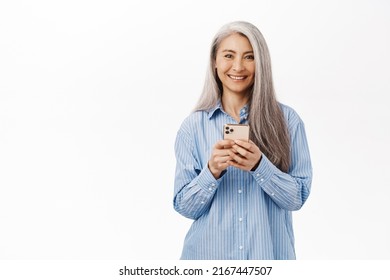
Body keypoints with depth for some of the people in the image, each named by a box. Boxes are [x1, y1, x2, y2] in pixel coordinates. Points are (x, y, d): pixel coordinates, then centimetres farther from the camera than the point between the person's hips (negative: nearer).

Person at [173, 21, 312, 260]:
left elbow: (297, 197, -7)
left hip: (270, 252, 0)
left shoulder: (286, 119, -6)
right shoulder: (194, 125, -4)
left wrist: (259, 165, -22)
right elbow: (184, 206, -5)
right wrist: (212, 171, -21)